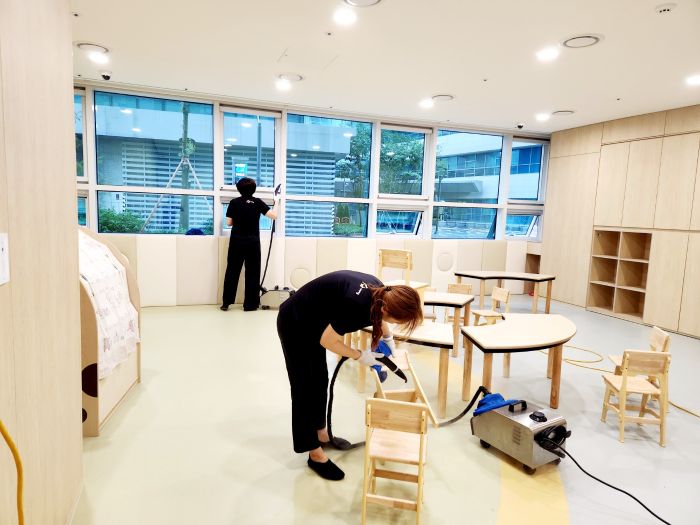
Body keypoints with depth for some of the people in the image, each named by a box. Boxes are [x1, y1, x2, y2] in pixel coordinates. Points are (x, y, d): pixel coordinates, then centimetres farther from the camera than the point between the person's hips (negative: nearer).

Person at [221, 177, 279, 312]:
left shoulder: (234, 202, 0)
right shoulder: (257, 202, -3)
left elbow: (228, 223, 3)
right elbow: (274, 216, -4)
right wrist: (276, 202, 11)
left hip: (236, 241, 1)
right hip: (252, 241, -1)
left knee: (232, 271, 9)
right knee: (252, 272, 6)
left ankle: (226, 302, 11)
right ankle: (250, 304, 7)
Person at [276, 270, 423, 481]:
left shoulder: (379, 291, -13)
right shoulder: (357, 304, -36)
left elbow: (376, 315, 13)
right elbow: (327, 341, -23)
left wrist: (387, 337, 1)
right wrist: (360, 356, -12)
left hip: (312, 323, 8)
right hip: (294, 324, -8)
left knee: (320, 381, 18)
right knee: (305, 386, 1)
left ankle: (321, 434, 36)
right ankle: (315, 455, 14)